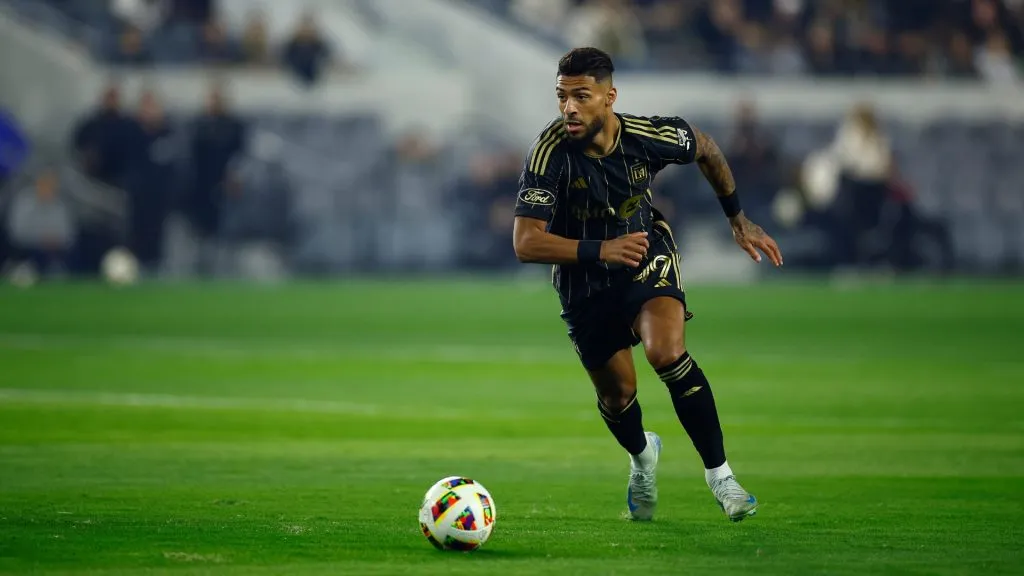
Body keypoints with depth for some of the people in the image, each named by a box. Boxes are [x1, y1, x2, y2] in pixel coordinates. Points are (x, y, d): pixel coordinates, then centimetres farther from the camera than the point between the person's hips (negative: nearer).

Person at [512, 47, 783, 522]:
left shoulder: (650, 135, -21)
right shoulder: (550, 152, -28)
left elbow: (705, 149, 3)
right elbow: (526, 243, -32)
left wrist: (738, 219, 9)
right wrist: (599, 250, -44)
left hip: (647, 256, 0)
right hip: (583, 281, 1)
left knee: (667, 352, -28)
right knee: (617, 396, 10)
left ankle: (718, 474, -12)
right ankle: (642, 455, 49)